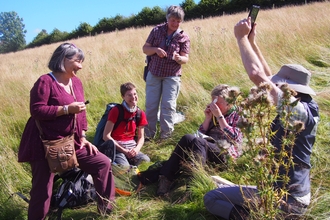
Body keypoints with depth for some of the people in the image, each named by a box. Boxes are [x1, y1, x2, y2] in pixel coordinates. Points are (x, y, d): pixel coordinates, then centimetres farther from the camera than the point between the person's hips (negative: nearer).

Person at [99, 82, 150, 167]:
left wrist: (137, 149, -13)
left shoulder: (140, 113, 4)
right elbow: (106, 136, -14)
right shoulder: (116, 111, -11)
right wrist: (124, 151, -16)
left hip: (131, 146, 5)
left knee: (146, 161, -23)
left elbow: (141, 137, 10)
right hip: (116, 146, -4)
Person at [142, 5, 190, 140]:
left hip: (172, 76, -2)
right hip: (154, 74, 2)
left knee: (168, 105, -2)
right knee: (150, 105, 5)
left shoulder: (183, 37, -4)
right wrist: (155, 49, -17)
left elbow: (185, 58, -7)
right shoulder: (157, 30, 1)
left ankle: (166, 135, 9)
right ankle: (149, 134, 17)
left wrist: (179, 58, -31)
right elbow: (145, 49, 4)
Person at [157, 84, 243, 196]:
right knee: (188, 138, -27)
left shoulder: (237, 115, 9)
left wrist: (219, 116, -9)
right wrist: (208, 118, 5)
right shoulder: (213, 113, 23)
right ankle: (166, 178, -35)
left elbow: (232, 137, -8)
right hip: (206, 146, 5)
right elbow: (201, 134, 17)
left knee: (197, 142, -33)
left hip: (225, 153, -5)